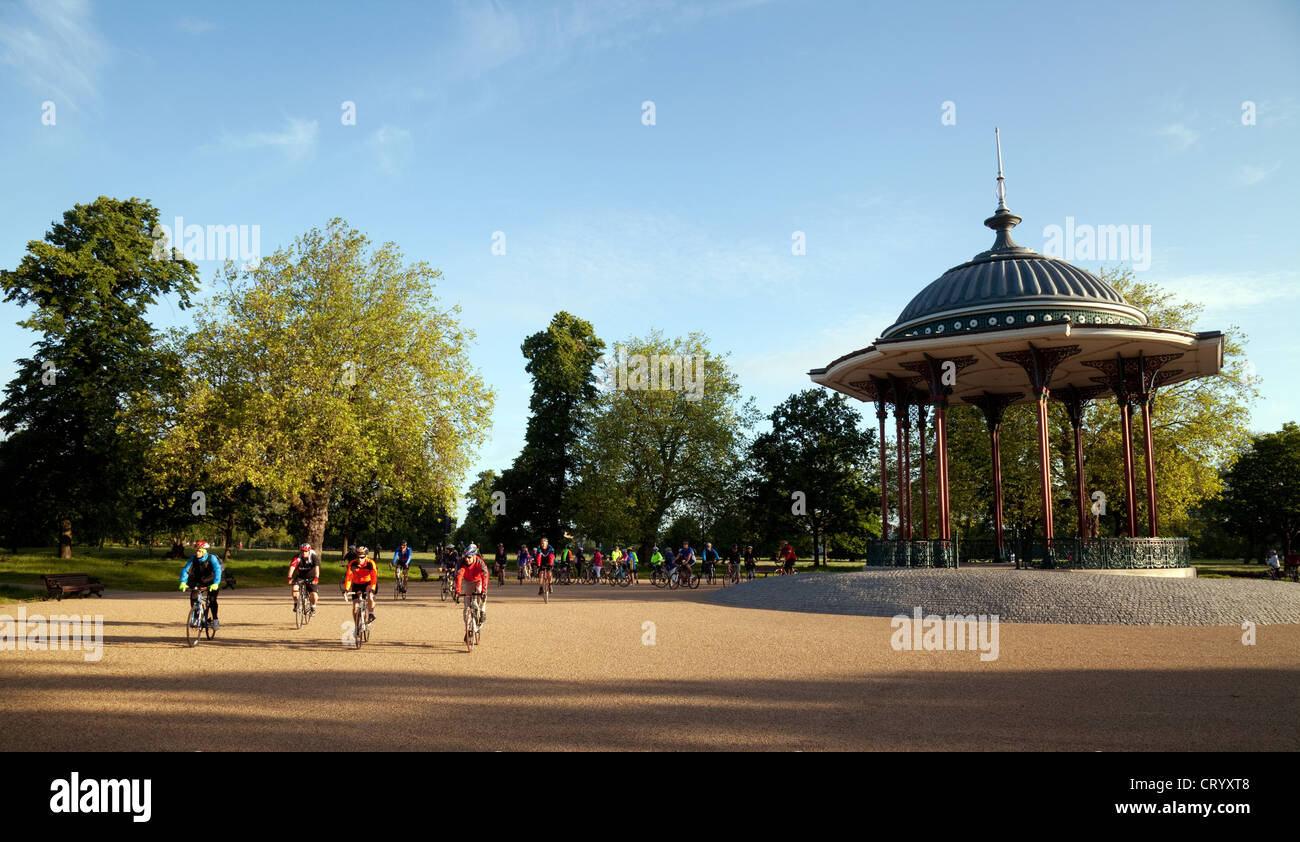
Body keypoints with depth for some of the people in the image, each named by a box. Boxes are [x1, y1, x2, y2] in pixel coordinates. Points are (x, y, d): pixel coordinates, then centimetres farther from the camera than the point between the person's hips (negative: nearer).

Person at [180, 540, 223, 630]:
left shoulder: (212, 558, -25)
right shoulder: (193, 558, -15)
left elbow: (217, 570, -38)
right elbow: (185, 570, -22)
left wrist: (216, 583, -52)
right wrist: (183, 582, -40)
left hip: (211, 582, -3)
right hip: (199, 581, 3)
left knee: (212, 599, -19)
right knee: (193, 596, -16)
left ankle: (215, 620, -6)